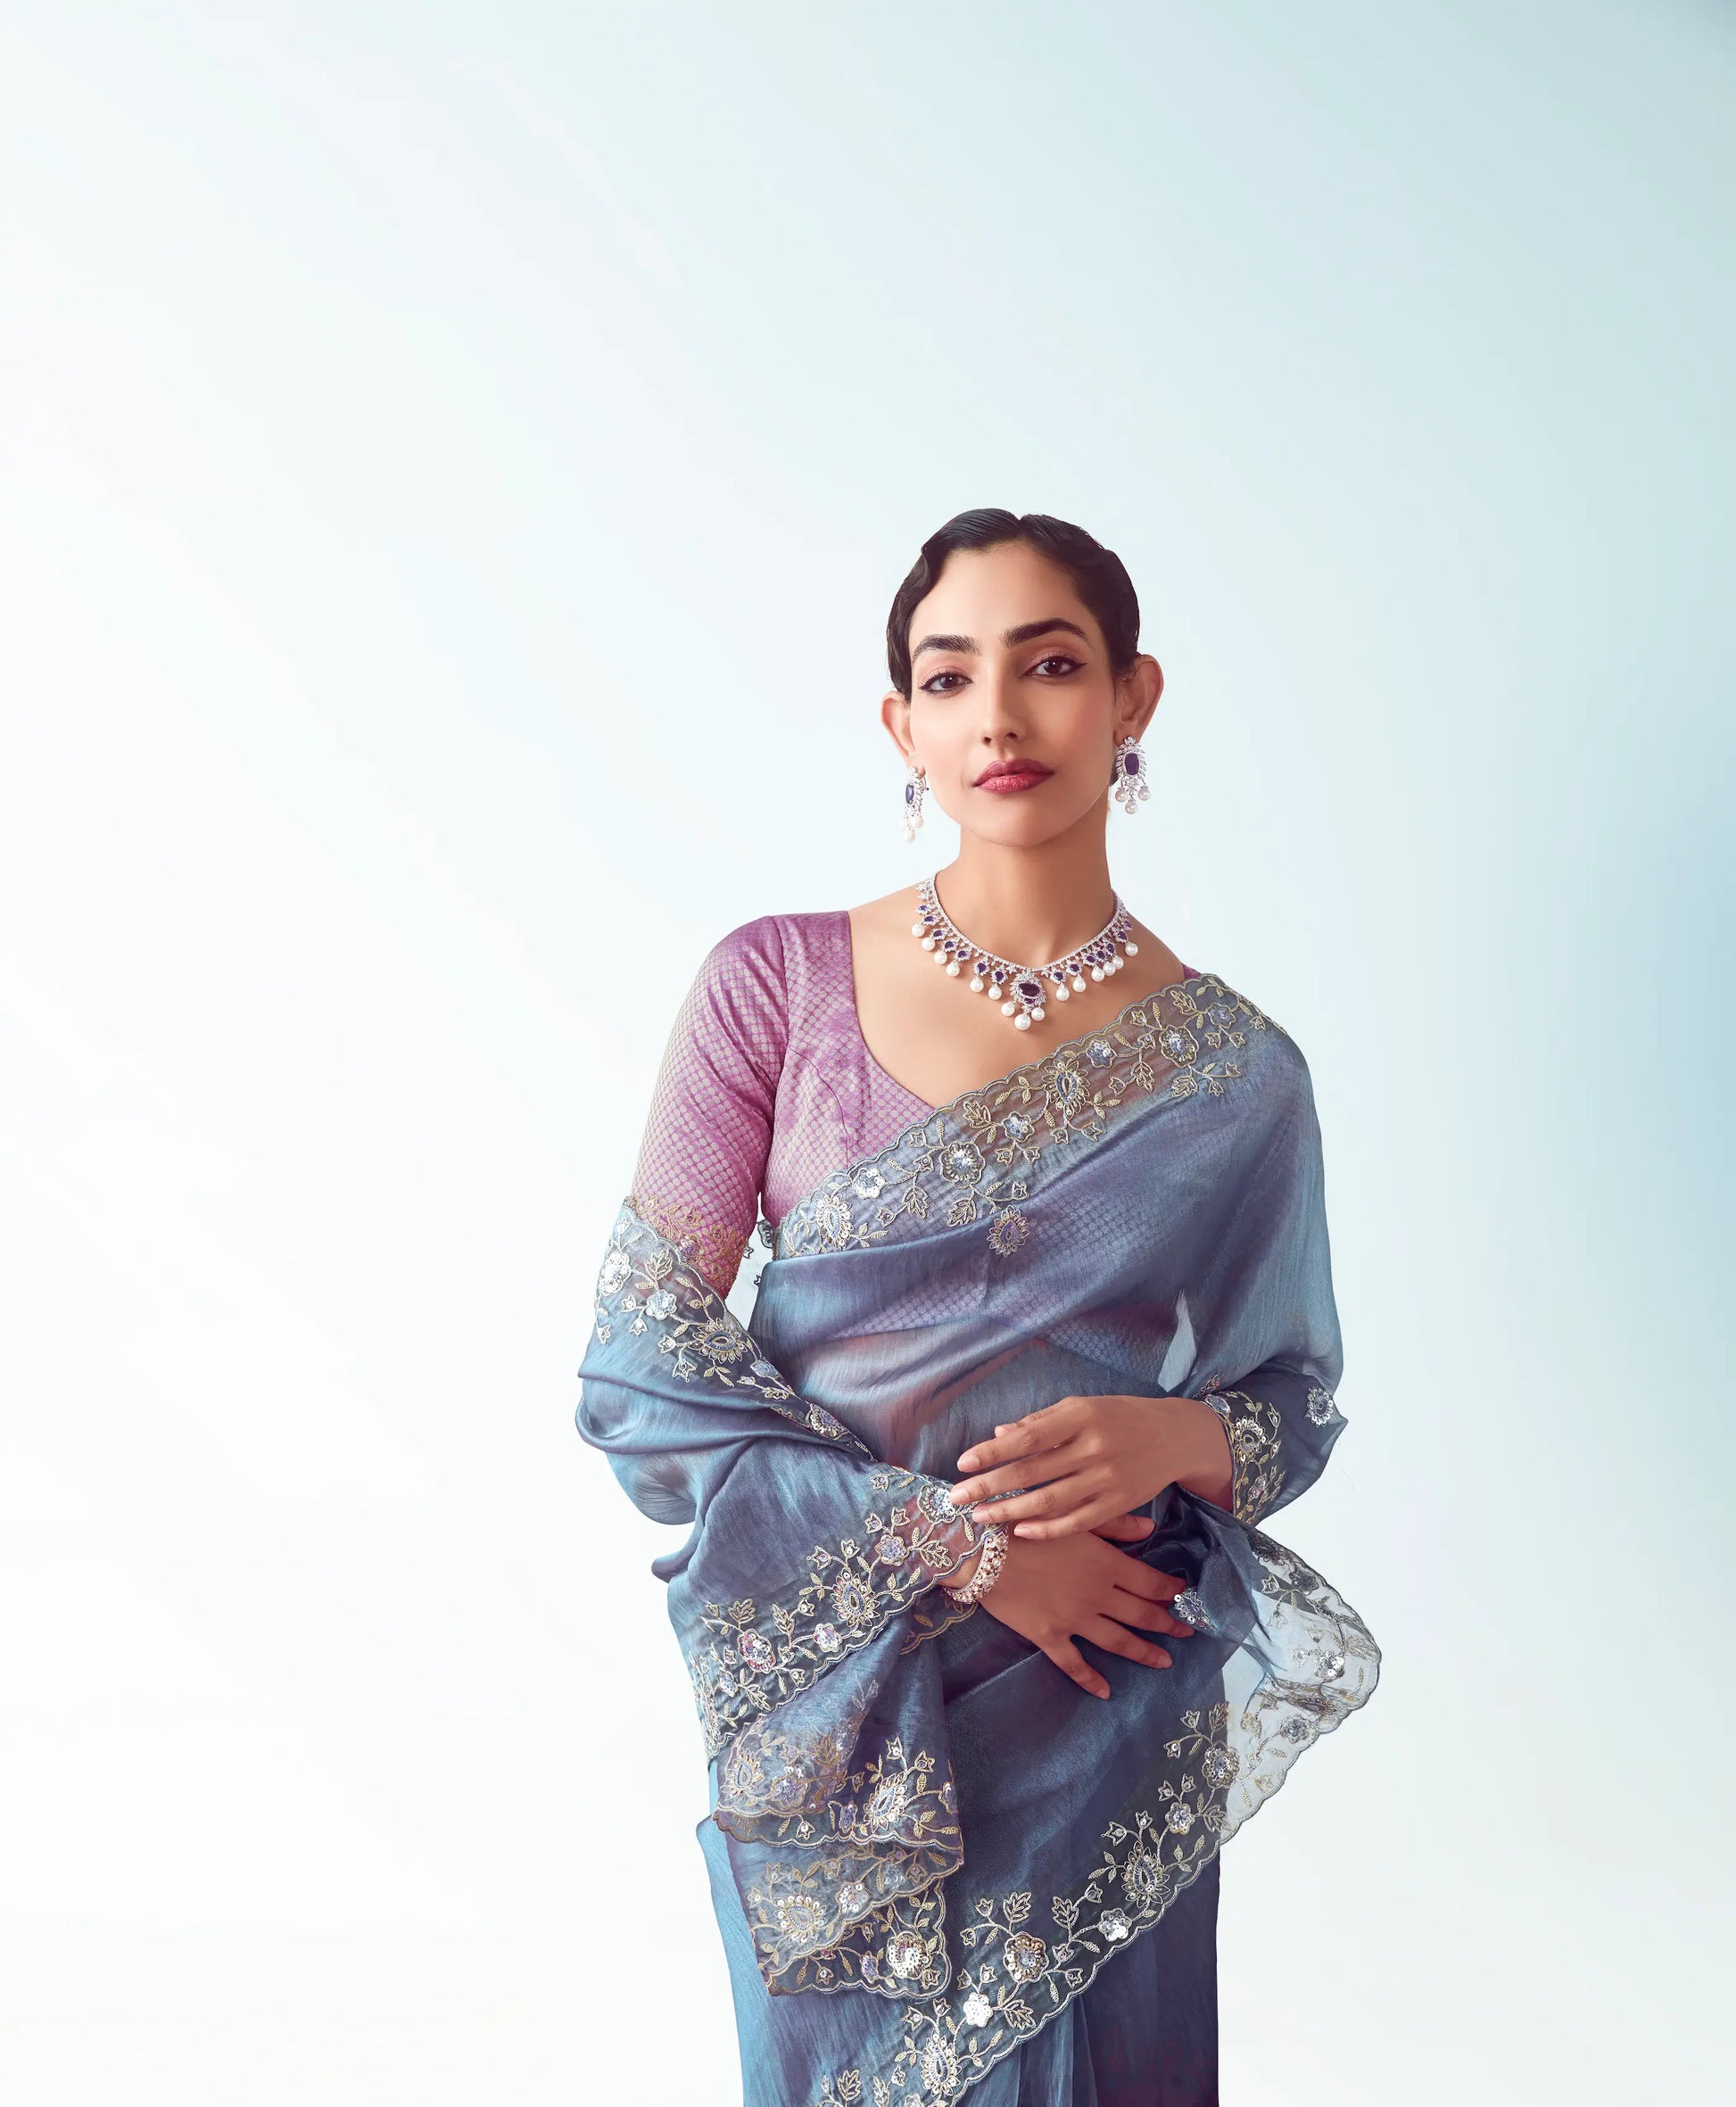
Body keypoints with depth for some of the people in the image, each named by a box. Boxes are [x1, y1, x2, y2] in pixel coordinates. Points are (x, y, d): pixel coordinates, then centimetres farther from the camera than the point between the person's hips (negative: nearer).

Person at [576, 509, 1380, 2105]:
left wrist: (1173, 1442, -16)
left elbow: (1297, 1402, 7)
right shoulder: (777, 986, -7)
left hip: (1101, 1718, 0)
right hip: (830, 1707, 0)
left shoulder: (1232, 1068, -4)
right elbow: (644, 1359, -9)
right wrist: (956, 1543, -15)